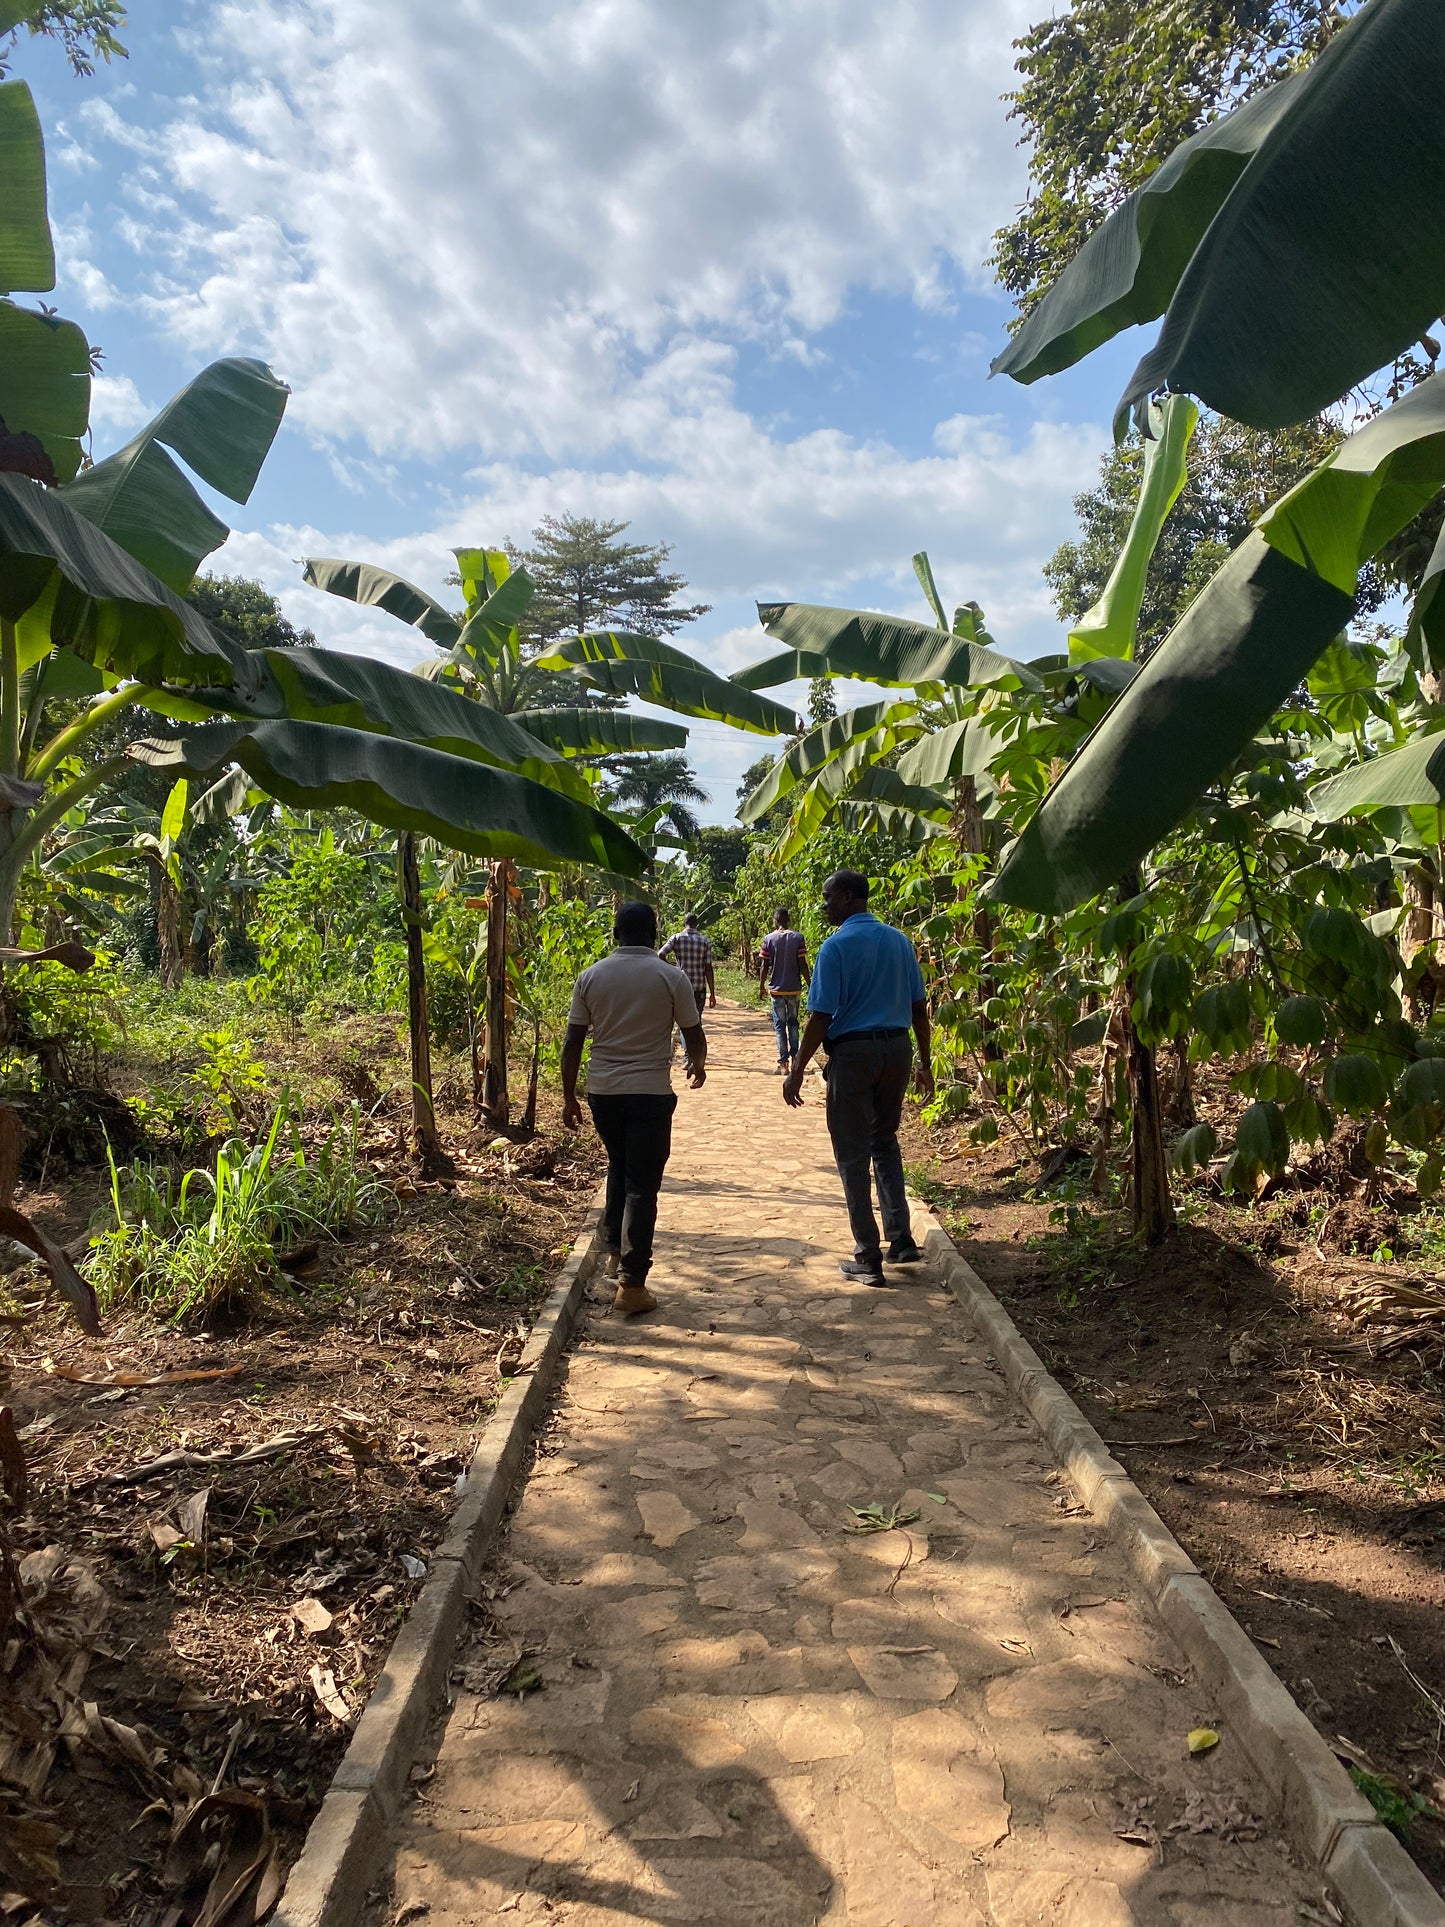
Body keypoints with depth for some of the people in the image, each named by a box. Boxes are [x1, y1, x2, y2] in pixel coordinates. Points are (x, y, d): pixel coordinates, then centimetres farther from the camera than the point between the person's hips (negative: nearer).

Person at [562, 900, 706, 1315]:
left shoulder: (591, 977, 2)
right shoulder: (670, 977, -5)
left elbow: (572, 1043, 3)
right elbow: (694, 1036, 2)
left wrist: (569, 1097, 11)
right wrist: (697, 1066, 23)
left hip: (602, 1091, 3)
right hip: (650, 1093, -3)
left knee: (619, 1168, 26)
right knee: (641, 1184, 2)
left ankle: (616, 1252, 31)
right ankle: (631, 1283, 1)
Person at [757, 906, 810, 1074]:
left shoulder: (769, 939, -5)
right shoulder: (798, 937, -4)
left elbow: (764, 966, -4)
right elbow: (802, 964, -6)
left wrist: (761, 987, 7)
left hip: (776, 989, -1)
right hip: (794, 988, 1)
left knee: (780, 1025, 5)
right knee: (793, 1023, 18)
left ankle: (783, 1063, 3)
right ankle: (794, 1057, 14)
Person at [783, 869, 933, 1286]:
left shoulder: (837, 946, -11)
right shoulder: (899, 941, 8)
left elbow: (821, 1017, -14)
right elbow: (919, 1007, 10)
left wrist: (797, 1073, -9)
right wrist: (925, 1063, 17)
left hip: (853, 1052, -6)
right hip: (897, 1049, 6)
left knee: (853, 1155, 4)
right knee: (885, 1143, 21)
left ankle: (868, 1259, 8)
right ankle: (901, 1240, 19)